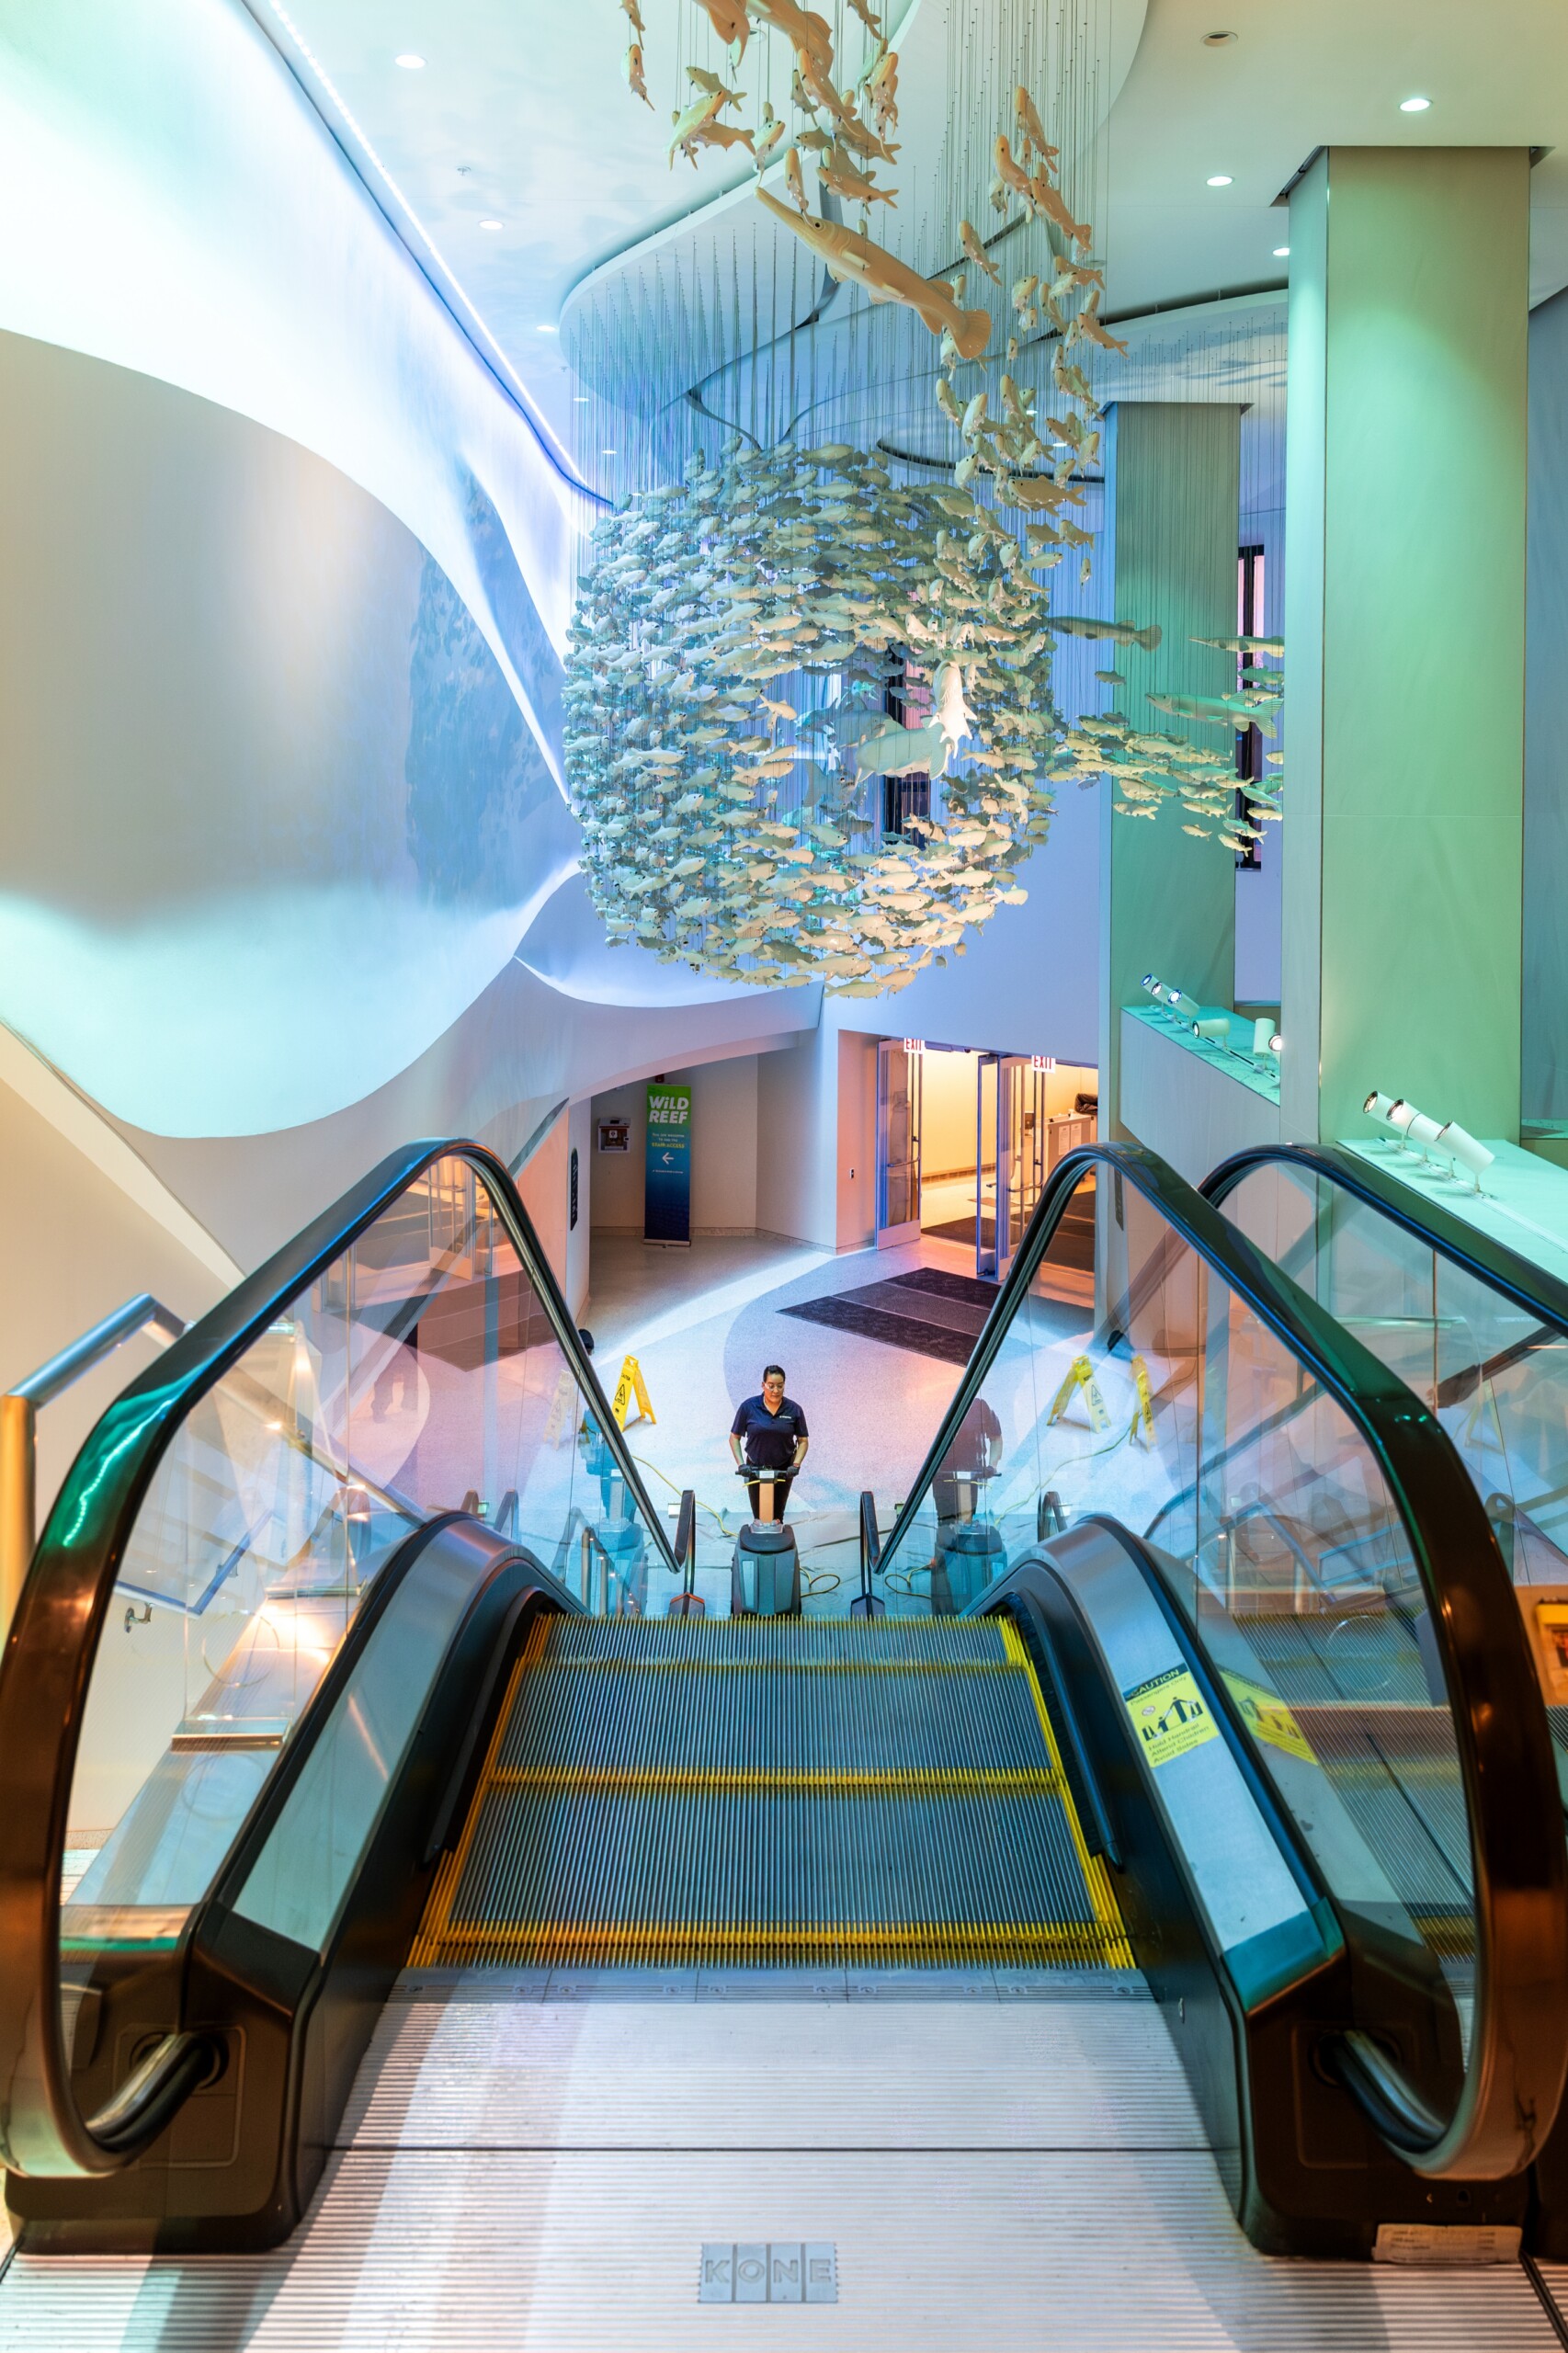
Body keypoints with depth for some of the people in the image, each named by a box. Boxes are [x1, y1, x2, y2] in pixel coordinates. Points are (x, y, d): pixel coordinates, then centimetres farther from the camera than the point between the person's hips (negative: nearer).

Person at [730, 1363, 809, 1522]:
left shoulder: (794, 1410, -8)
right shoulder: (748, 1407, -10)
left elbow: (803, 1441, 1)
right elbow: (734, 1437, -2)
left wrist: (796, 1465, -12)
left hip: (783, 1470, 0)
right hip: (756, 1469, 0)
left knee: (777, 1515, 5)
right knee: (759, 1515, 5)